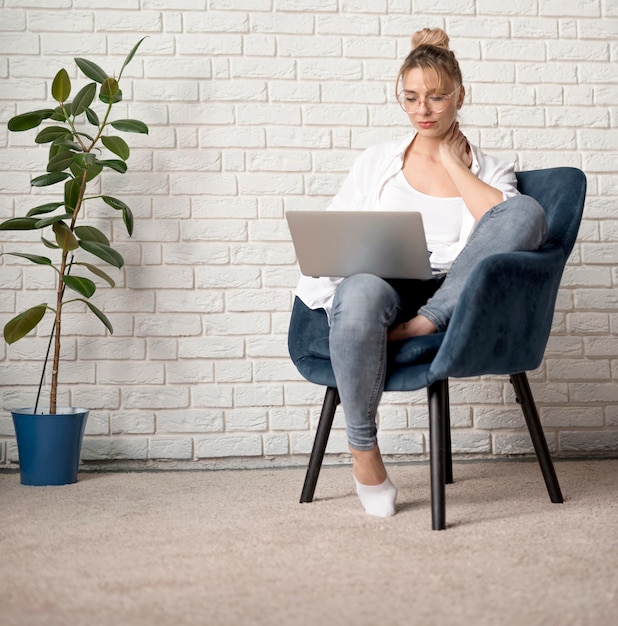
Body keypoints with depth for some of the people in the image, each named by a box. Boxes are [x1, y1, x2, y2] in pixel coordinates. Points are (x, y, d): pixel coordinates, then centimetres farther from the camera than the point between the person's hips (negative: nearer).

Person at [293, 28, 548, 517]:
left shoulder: (490, 170, 19)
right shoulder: (377, 161, 22)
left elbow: (507, 222, -4)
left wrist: (454, 165, 4)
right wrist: (346, 265, -6)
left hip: (451, 299, 0)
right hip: (381, 285, 0)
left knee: (527, 211, -26)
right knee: (361, 293, -41)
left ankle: (423, 326, -32)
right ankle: (362, 449, -24)